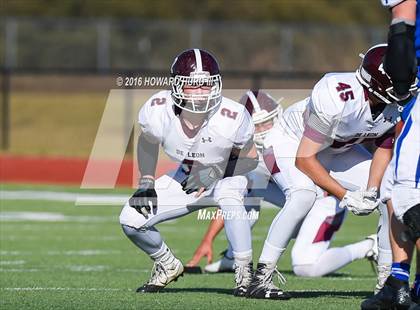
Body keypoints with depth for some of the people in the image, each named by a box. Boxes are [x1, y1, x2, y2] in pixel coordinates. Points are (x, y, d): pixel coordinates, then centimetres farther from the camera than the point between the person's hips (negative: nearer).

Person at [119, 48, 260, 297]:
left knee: (228, 194, -40)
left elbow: (250, 159, -14)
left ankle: (245, 272, -27)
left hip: (226, 178, -4)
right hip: (185, 179, 4)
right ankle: (168, 267, 20)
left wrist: (216, 171, -30)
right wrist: (146, 183, -7)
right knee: (132, 220, -10)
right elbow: (148, 143, 1)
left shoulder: (232, 117, -32)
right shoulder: (158, 110, -24)